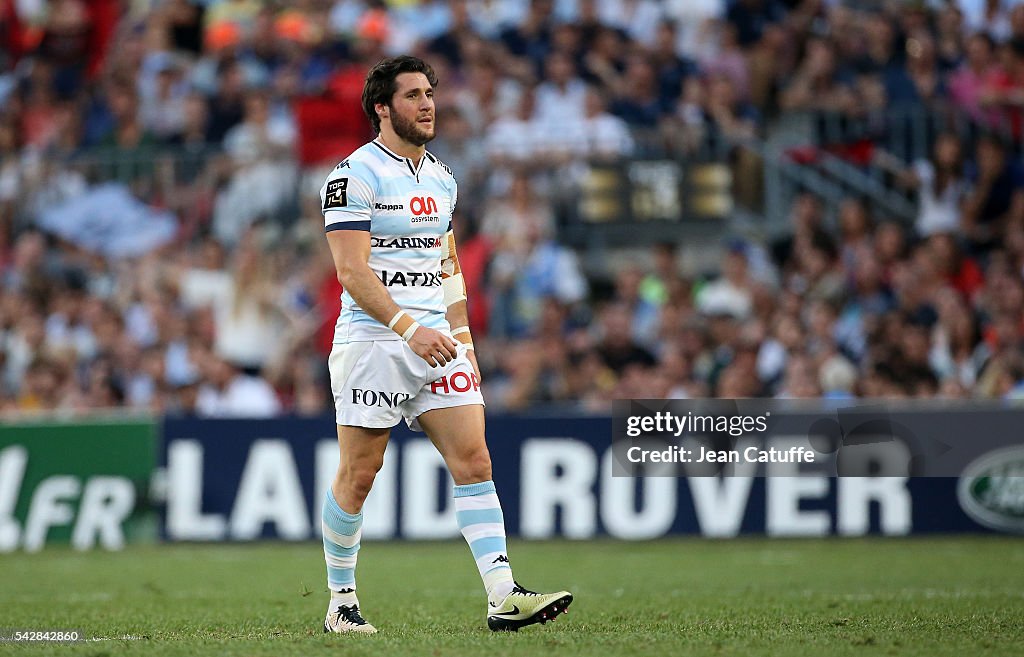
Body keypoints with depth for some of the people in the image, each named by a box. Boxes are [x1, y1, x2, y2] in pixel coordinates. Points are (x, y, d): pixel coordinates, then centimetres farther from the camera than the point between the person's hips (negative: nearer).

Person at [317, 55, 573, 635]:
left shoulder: (442, 178, 15)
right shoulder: (356, 174, -9)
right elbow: (352, 270, -16)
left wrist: (463, 340, 15)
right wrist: (409, 328, -25)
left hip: (437, 342, 6)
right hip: (373, 343, -6)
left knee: (474, 462, -6)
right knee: (358, 477, 1)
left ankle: (504, 597, -11)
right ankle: (342, 602, 15)